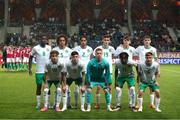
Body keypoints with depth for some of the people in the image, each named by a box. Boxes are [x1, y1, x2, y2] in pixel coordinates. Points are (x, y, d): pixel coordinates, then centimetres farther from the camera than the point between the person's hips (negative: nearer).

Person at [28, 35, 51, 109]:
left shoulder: (49, 48, 4)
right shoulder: (36, 48, -4)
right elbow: (31, 58, 5)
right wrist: (29, 68, 1)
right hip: (39, 71, -2)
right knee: (39, 87, 3)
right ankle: (38, 104, 12)